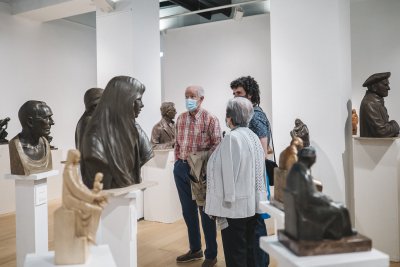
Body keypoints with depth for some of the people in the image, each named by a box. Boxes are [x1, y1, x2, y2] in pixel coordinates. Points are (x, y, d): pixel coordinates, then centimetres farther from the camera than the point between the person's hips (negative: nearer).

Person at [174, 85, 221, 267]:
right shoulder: (180, 119, 9)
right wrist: (177, 162, 9)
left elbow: (217, 144, -12)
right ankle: (195, 249, 32)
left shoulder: (210, 119, -8)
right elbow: (177, 143, 14)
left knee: (205, 211, 4)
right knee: (188, 211, 15)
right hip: (181, 169, 6)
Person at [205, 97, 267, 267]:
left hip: (235, 206, -8)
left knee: (235, 253, 4)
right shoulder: (253, 136, 8)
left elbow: (228, 172, -20)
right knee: (249, 248, 18)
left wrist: (226, 201, -12)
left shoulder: (232, 138, -18)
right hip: (251, 204, 8)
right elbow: (258, 169, 12)